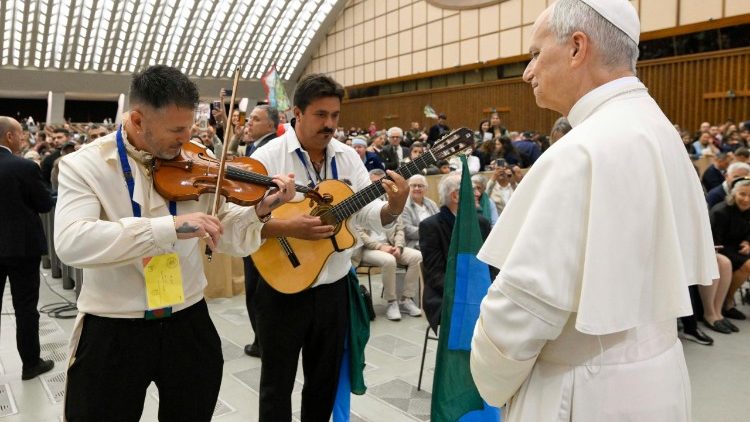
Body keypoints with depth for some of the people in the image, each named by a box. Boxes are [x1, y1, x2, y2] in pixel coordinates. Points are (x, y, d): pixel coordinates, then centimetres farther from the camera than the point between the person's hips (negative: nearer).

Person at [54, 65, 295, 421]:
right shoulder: (84, 165, -10)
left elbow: (227, 238, 2)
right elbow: (71, 242, -27)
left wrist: (259, 212, -19)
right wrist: (170, 227, -36)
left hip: (188, 323, 3)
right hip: (112, 332, -3)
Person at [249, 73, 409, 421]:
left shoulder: (348, 157, 4)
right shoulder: (267, 157, -11)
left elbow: (368, 214, 0)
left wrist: (393, 208, -20)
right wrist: (289, 228, -29)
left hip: (333, 288, 5)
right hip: (283, 290, -4)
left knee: (325, 381, 20)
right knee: (277, 385, 11)